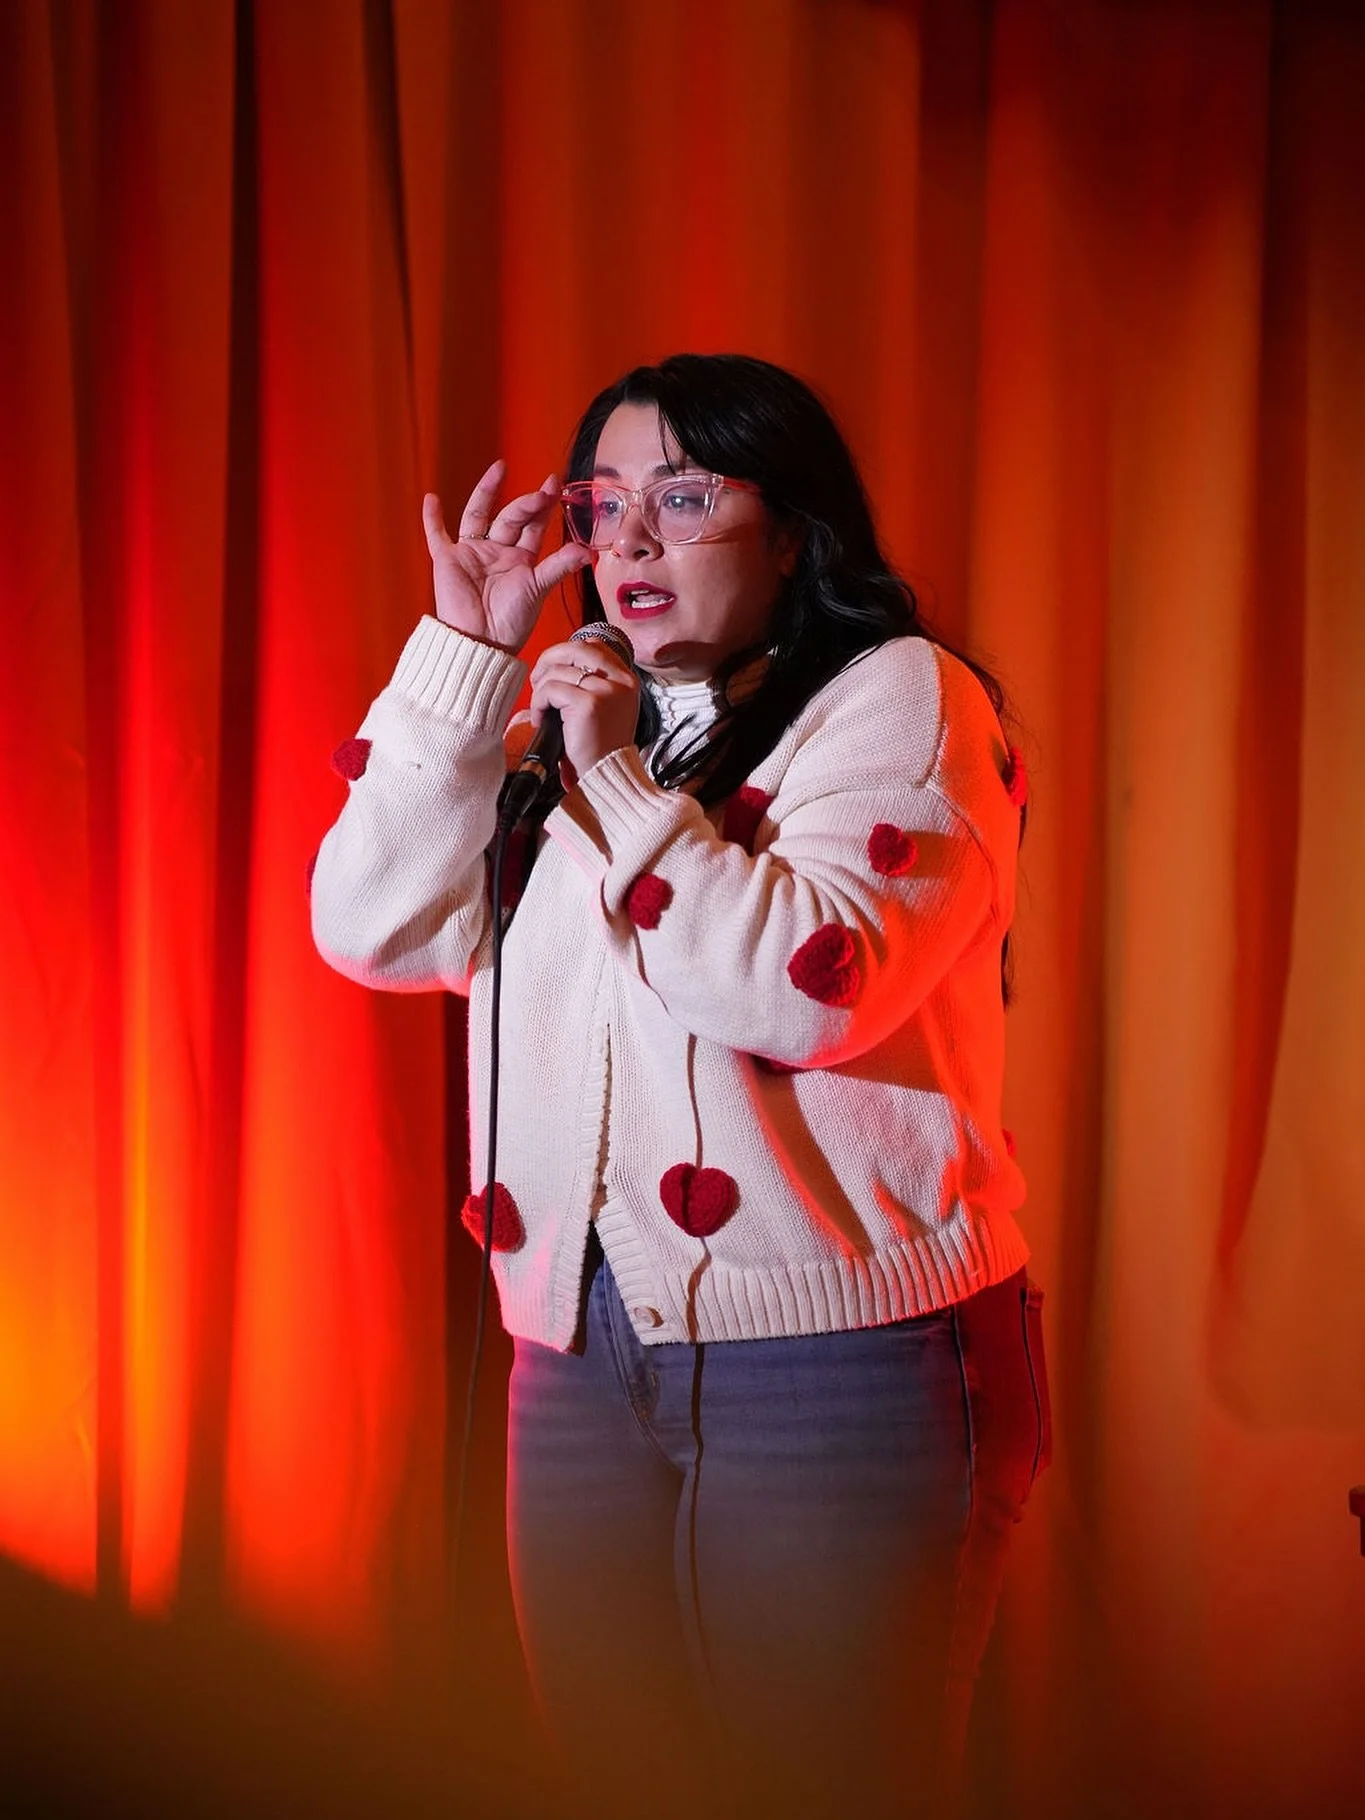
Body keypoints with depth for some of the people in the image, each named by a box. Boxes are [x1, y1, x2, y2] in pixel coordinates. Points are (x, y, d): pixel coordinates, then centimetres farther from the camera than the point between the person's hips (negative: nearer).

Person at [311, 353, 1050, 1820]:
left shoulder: (898, 696, -2)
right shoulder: (561, 732, 15)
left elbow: (808, 987, -18)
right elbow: (372, 928, 3)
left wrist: (618, 785, -13)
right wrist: (466, 653, 1)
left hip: (838, 1362, -5)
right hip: (580, 1354, 6)